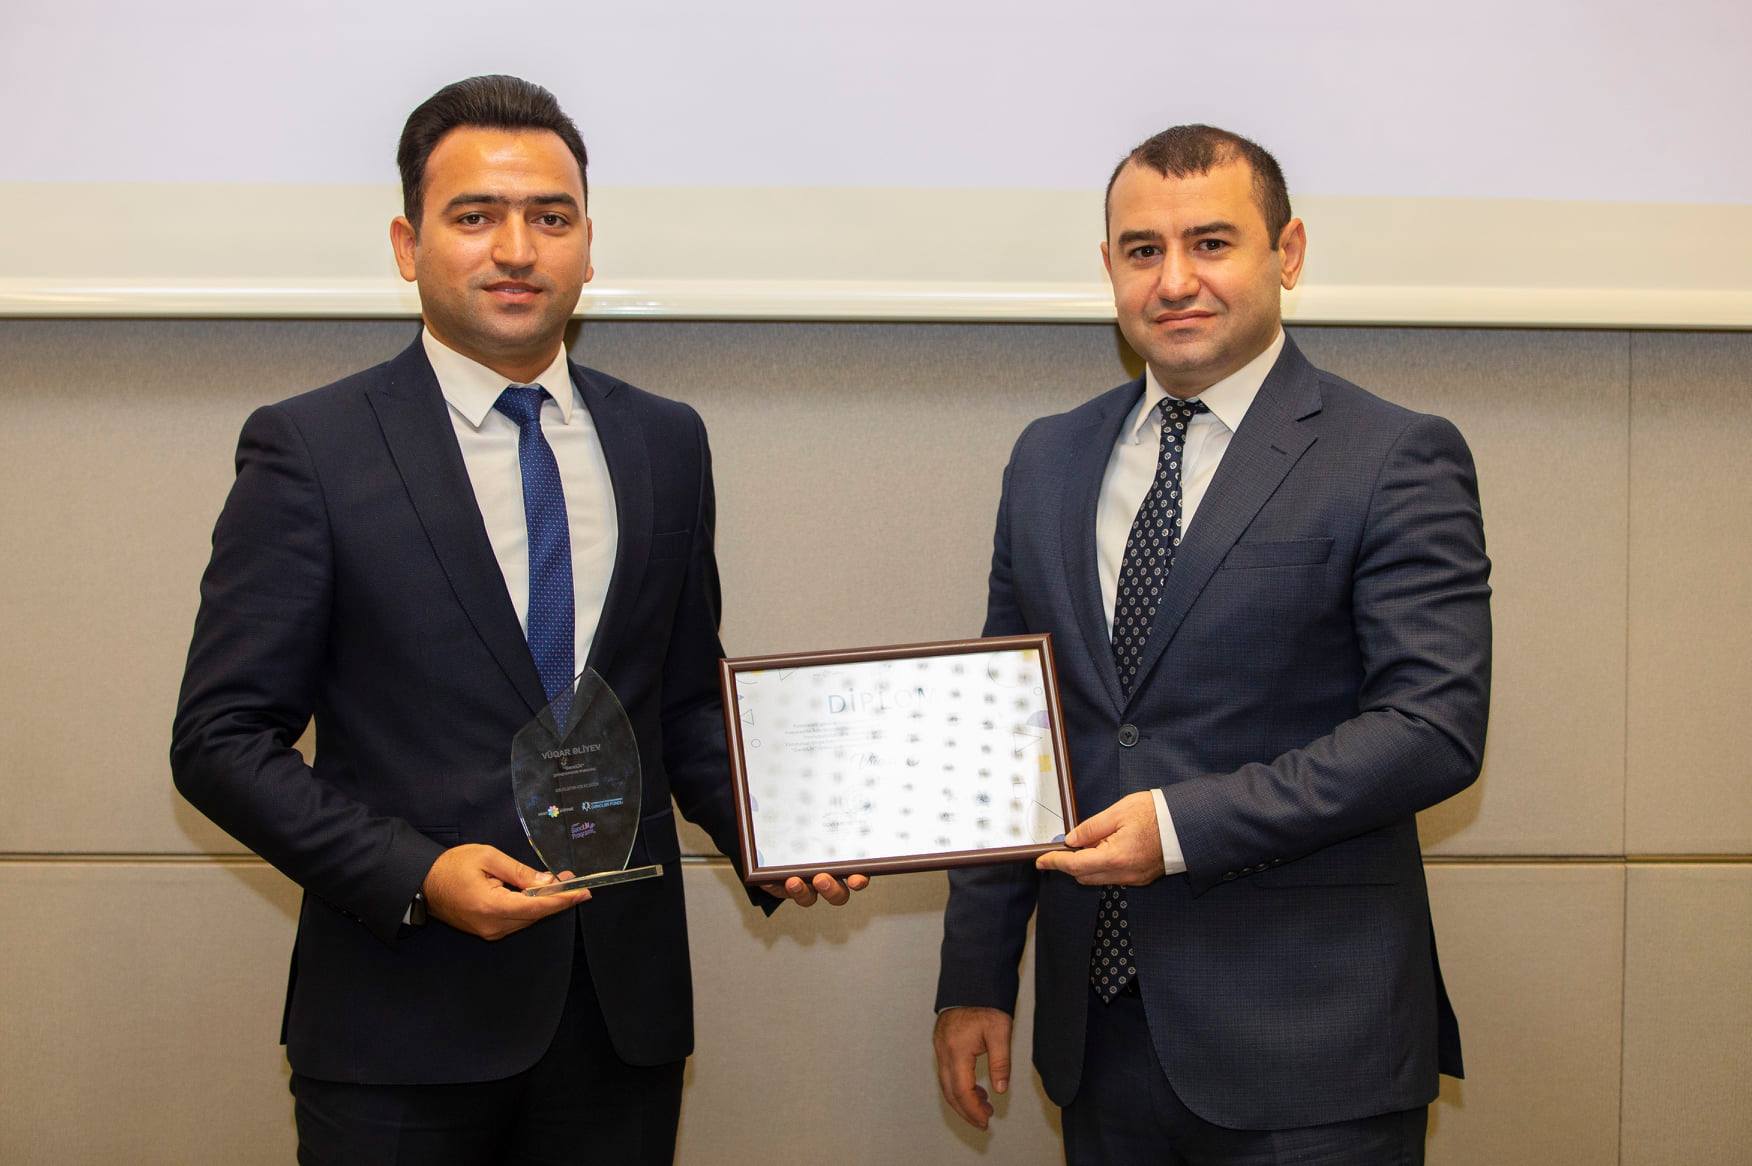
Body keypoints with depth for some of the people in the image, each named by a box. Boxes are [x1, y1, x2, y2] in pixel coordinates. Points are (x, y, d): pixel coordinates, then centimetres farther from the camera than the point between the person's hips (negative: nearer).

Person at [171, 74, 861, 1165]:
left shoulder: (666, 442, 8)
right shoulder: (309, 449, -5)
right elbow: (223, 737, -6)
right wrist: (415, 874, -17)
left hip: (627, 1000, 4)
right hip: (405, 1023, -3)